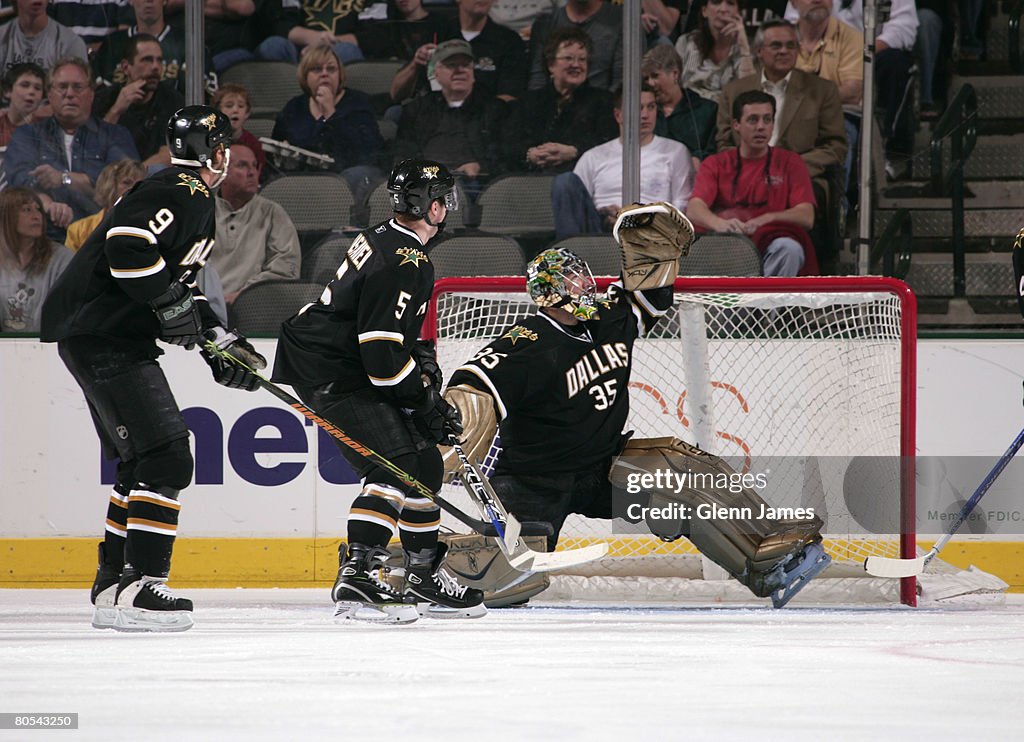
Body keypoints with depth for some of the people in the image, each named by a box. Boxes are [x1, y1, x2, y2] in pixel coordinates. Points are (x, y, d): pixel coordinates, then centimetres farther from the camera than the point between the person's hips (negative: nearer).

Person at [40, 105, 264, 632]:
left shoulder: (194, 199, 22)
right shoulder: (179, 193, -12)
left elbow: (175, 283, 29)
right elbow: (129, 246, -28)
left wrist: (218, 340, 20)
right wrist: (173, 304, -22)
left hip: (113, 340, 11)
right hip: (103, 336, -11)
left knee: (143, 464, 17)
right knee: (166, 460, -16)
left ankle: (113, 584, 24)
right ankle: (138, 588, -20)